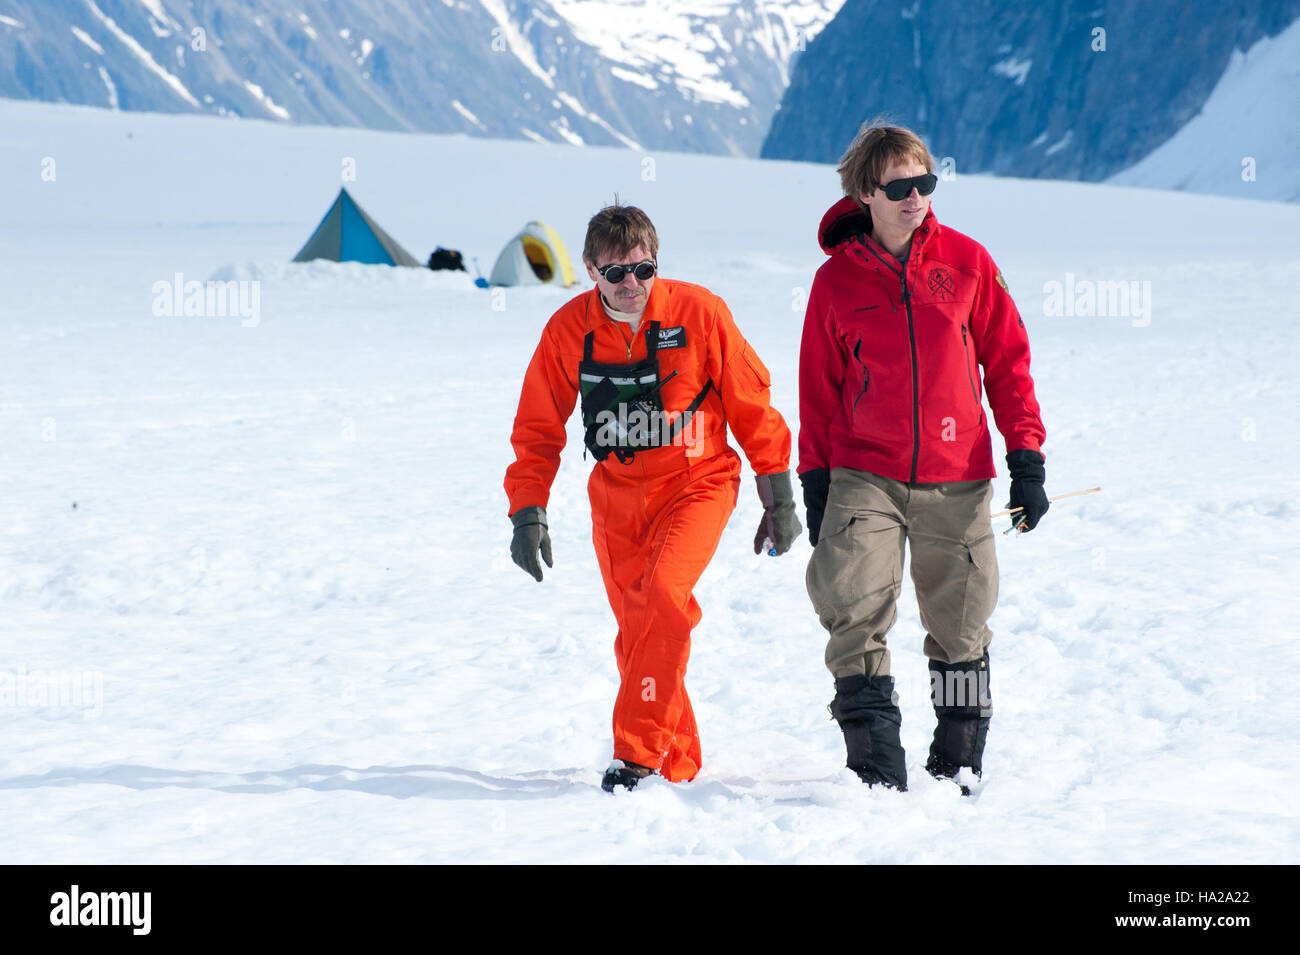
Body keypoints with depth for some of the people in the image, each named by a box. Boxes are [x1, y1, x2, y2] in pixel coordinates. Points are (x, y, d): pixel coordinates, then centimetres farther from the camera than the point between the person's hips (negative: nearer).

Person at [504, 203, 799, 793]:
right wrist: (528, 514, -4)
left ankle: (639, 751, -21)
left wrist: (779, 501, 1)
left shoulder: (699, 312, -12)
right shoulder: (568, 329, -5)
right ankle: (679, 764, 17)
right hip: (616, 493, 3)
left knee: (662, 594, -25)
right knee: (637, 631, 3)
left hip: (696, 484, -3)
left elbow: (751, 407, -2)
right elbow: (537, 428, 5)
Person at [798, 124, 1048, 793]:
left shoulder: (966, 261, 3)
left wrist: (1027, 462, 1)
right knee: (851, 606, -17)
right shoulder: (837, 280, 3)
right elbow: (818, 390, 10)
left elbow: (1007, 360, 7)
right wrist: (815, 486, 7)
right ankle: (875, 758, -9)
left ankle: (957, 762, 21)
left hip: (957, 479, 1)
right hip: (864, 475, -1)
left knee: (960, 626, 6)